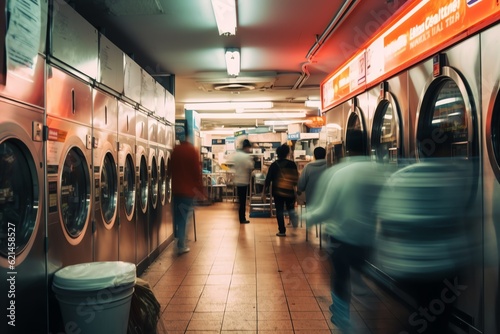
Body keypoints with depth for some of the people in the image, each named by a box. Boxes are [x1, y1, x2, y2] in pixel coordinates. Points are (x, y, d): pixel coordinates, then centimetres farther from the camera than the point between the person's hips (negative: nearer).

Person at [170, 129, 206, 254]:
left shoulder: (174, 150, 1)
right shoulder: (193, 151, -11)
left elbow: (171, 170, 8)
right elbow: (197, 172, -13)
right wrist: (201, 191, -7)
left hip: (176, 189, 4)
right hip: (188, 190, -4)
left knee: (178, 216, 16)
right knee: (184, 217, 3)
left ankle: (181, 241, 27)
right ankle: (181, 245, 5)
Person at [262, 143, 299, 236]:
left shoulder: (274, 165, -4)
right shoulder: (292, 164, -3)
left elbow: (268, 179, -4)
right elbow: (296, 178, 2)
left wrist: (264, 192, 0)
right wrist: (294, 185, 22)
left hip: (278, 192, -1)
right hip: (290, 191, 1)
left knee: (279, 211, 5)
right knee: (291, 209, 18)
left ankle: (282, 231, 5)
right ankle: (294, 222, -7)